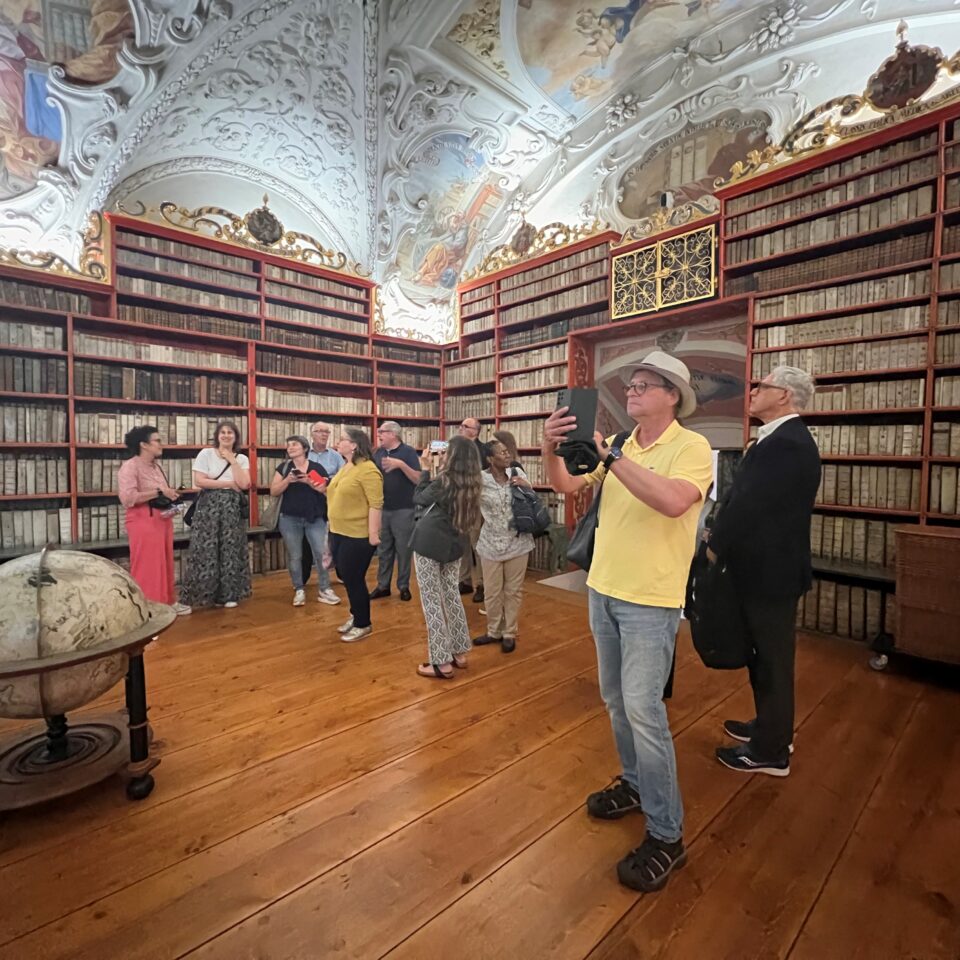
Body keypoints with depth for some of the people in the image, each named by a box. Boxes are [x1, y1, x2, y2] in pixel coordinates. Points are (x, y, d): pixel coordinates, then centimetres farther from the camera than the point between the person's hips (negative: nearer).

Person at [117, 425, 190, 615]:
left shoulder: (156, 466, 14)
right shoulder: (130, 466, -10)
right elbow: (127, 498, -22)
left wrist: (172, 502, 4)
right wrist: (159, 492, -19)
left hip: (162, 520, 8)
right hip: (143, 522, -8)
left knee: (165, 564, 13)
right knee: (147, 567, -2)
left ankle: (167, 602, 22)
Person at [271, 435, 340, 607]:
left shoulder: (317, 467, 3)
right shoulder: (284, 467, 6)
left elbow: (327, 490, 0)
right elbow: (273, 492, 2)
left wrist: (311, 483, -15)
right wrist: (288, 480, -13)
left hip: (315, 518, -1)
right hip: (290, 518, 1)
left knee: (321, 553, -5)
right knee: (294, 556, 5)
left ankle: (324, 590, 6)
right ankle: (299, 590, 18)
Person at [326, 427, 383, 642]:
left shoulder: (367, 469, -18)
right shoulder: (344, 468, 12)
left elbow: (376, 504, -21)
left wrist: (373, 533, -23)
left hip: (358, 535, -9)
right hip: (339, 532, 9)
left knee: (353, 579, 2)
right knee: (345, 576, 18)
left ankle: (363, 625, 20)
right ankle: (356, 615, 37)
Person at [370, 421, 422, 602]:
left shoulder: (408, 451, -7)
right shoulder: (378, 453, 9)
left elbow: (419, 479, -13)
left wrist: (401, 464, -25)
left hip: (403, 510, -5)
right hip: (382, 509, 5)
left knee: (403, 550, 5)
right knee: (383, 550, 12)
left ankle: (404, 586, 18)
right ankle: (383, 585, 23)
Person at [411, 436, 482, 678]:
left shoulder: (443, 481, -16)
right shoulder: (470, 484, 2)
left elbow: (418, 498, -1)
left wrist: (425, 469, 4)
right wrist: (432, 470, 6)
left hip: (430, 545, -7)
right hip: (453, 546, 7)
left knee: (432, 601, 2)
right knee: (451, 596, 17)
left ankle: (442, 662, 8)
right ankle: (459, 654, 25)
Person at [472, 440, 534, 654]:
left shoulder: (517, 473, -2)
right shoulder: (480, 479, -9)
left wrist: (527, 486, -12)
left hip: (518, 542, 1)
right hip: (491, 544, -1)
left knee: (513, 590, 12)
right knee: (492, 592, 12)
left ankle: (509, 633, 29)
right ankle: (493, 631, 33)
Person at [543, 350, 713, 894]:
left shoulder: (692, 447, -12)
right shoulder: (616, 446, 7)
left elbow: (673, 501, -31)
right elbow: (565, 486, 4)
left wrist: (609, 455, -31)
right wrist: (552, 448, -16)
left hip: (650, 602, -6)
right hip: (603, 589, 7)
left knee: (642, 708, -6)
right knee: (615, 699, 18)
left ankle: (667, 835, 13)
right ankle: (636, 783, 40)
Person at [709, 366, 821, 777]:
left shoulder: (784, 444, -23)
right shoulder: (784, 439, 10)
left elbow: (749, 505, -24)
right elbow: (746, 500, 10)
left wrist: (715, 549, -11)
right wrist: (720, 535, 2)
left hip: (769, 572, -10)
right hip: (767, 567, 10)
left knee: (771, 660, 7)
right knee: (765, 656, 22)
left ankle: (770, 750, 25)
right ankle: (769, 727, 41)